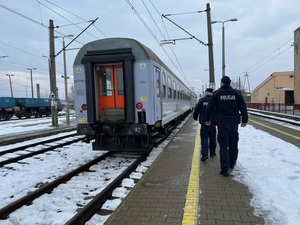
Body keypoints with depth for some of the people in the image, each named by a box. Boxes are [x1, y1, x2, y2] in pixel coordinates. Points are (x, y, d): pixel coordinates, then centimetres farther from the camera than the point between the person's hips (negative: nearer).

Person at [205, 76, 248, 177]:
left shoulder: (217, 93, -1)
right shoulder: (236, 93, 4)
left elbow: (209, 107, 1)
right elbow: (243, 107, 3)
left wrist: (207, 119, 12)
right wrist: (244, 120, 10)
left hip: (222, 122, -2)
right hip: (234, 122, 2)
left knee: (224, 145, -2)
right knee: (233, 144, 17)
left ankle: (225, 169, -7)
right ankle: (232, 164, 31)